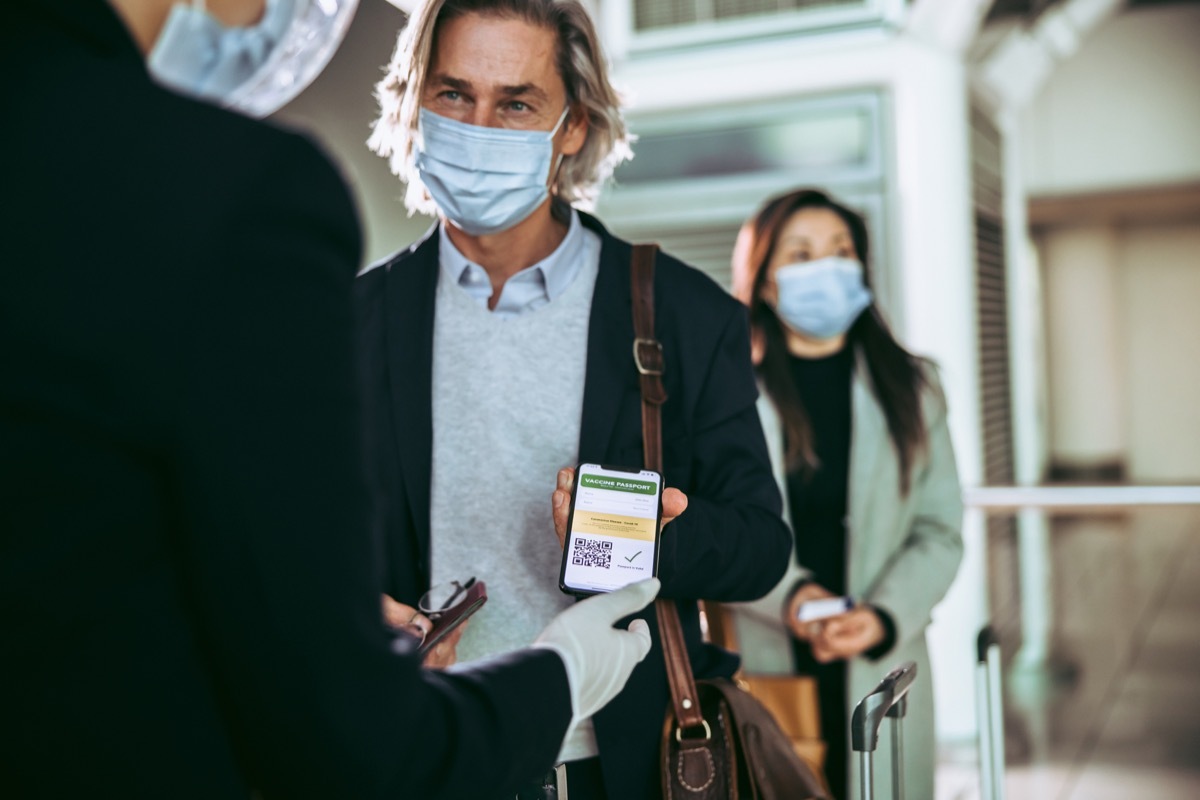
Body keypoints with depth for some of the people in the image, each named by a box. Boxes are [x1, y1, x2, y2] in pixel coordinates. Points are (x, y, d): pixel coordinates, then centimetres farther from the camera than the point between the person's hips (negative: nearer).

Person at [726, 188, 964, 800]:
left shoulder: (910, 388, 9)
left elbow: (940, 531, 5)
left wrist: (883, 617, -12)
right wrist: (786, 596, -19)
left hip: (879, 674, 2)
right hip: (761, 674, -2)